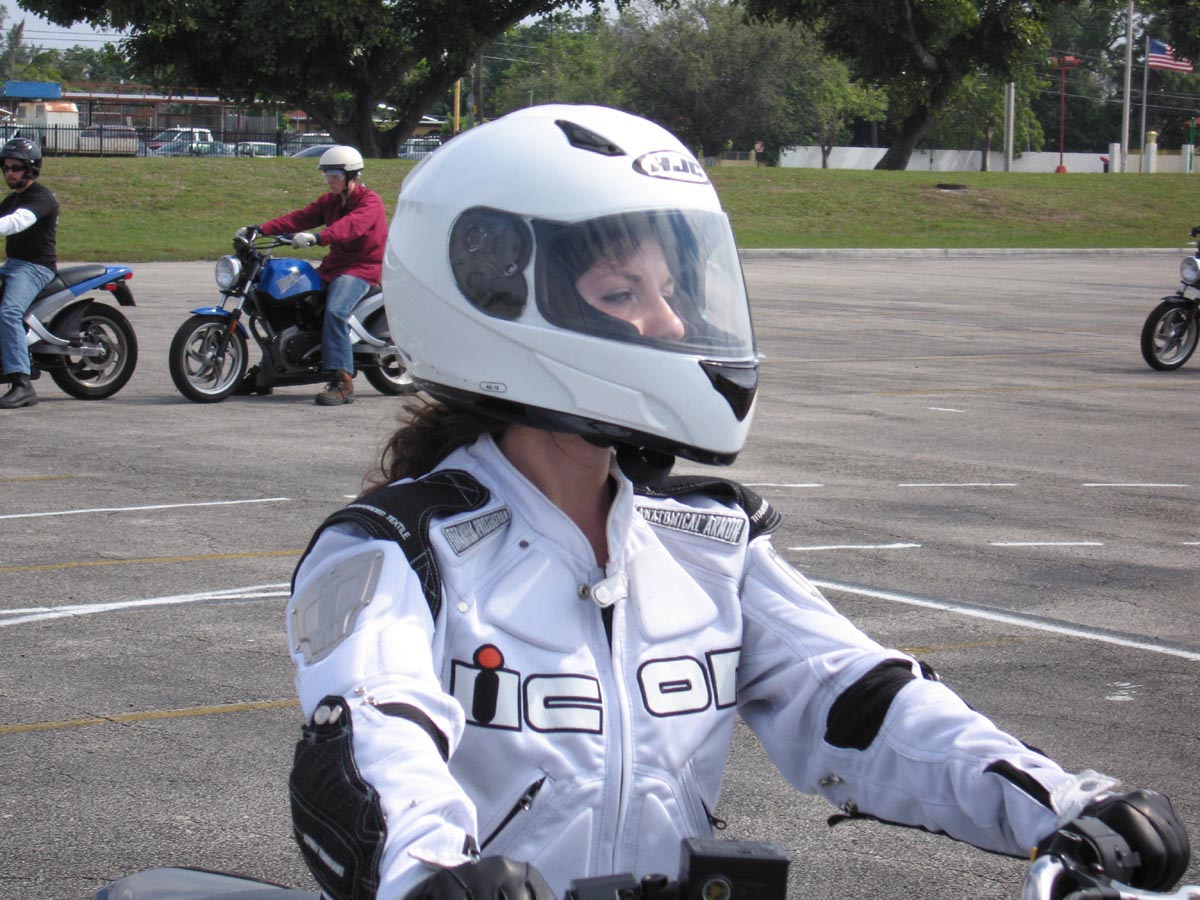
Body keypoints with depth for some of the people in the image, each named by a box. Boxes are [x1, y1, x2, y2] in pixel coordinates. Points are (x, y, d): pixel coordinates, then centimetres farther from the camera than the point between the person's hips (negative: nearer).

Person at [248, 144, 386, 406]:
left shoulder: (369, 201, -11)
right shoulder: (330, 200, 17)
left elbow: (351, 226, -31)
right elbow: (301, 218, 6)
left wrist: (317, 238, -48)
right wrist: (261, 229, -8)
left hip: (362, 269, -9)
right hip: (333, 266, 9)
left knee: (335, 311, -33)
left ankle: (342, 383, -36)